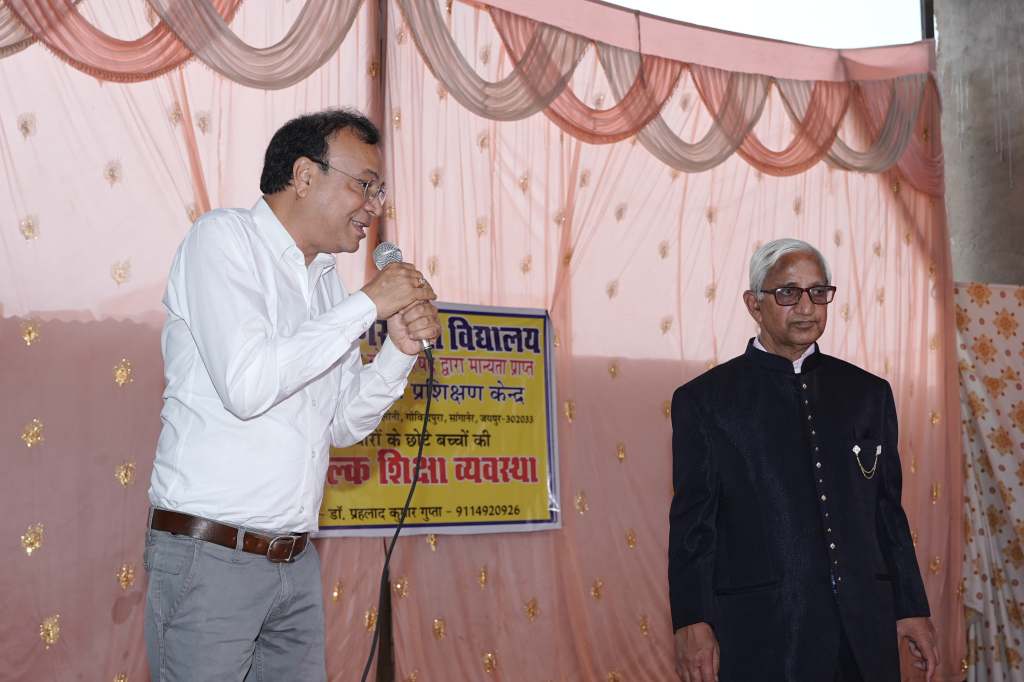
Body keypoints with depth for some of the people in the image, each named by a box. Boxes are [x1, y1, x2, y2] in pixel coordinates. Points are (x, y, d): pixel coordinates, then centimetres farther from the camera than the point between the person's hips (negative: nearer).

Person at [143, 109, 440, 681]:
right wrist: (368, 305, -15)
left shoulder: (326, 279, 14)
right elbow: (246, 384, -22)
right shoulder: (225, 238, -8)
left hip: (297, 562, 7)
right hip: (209, 554, -7)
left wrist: (401, 349, -2)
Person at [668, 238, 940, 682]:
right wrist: (691, 624, -9)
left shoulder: (868, 393, 12)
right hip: (759, 635, -3)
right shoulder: (704, 400, 1)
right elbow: (692, 524, -2)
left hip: (865, 629, 4)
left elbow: (889, 511, 14)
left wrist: (912, 609, 11)